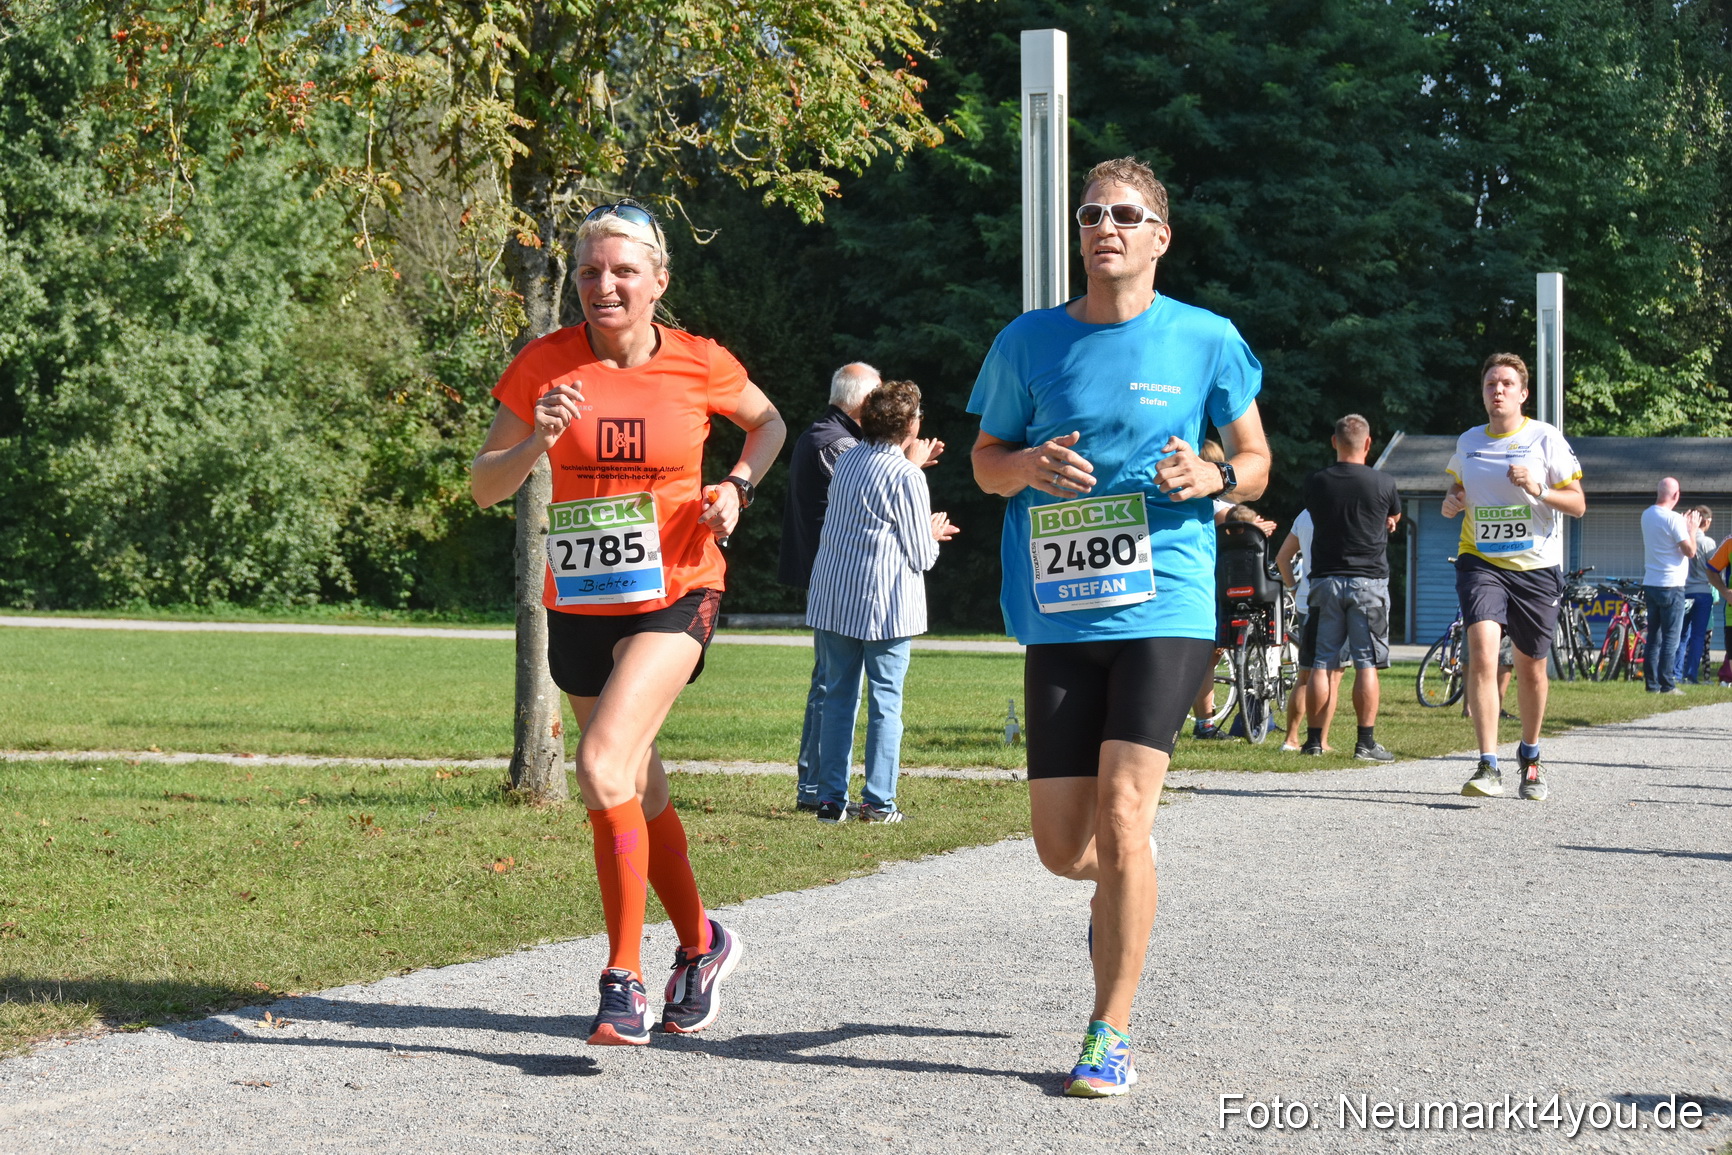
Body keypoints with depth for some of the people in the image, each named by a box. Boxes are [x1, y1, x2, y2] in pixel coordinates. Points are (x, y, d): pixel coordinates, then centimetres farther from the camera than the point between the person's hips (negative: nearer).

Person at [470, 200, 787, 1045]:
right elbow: (484, 487, -4)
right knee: (638, 792, 15)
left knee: (603, 767, -23)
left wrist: (737, 488, -2)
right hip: (579, 604, 4)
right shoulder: (545, 365, -5)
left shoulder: (700, 365, -6)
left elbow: (767, 421, 15)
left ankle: (624, 979, -15)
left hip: (674, 595, -3)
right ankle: (700, 944, 39)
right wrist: (537, 440, -22)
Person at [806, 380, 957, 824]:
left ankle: (830, 798, 7)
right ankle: (878, 801, 2)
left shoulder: (848, 459, 7)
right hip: (886, 605, -6)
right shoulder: (906, 478, -12)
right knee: (885, 701, 2)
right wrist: (933, 534, 13)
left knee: (838, 697, 9)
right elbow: (921, 558, -8)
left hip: (833, 600, 6)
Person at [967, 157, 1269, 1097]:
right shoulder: (1029, 342, 6)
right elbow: (985, 461, 15)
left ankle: (1111, 1033, -2)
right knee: (1061, 847, 3)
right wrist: (1030, 466, -8)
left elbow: (1255, 461, 12)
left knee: (1121, 817, -15)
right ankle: (1124, 888, 41)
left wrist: (1212, 478, -11)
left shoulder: (1206, 340, 2)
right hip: (1060, 615, 3)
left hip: (1164, 605, -2)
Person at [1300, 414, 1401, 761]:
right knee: (1367, 664, -1)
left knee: (1321, 664, 5)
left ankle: (1314, 739, 7)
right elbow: (1395, 518, 15)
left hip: (1325, 580, 2)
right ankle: (1366, 742, -3)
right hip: (1368, 580, -2)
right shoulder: (1382, 483, -5)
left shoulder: (1315, 482, 0)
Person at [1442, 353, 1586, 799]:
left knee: (1531, 668, 8)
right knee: (1481, 653, -21)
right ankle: (1488, 767, -21)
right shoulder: (1467, 442, 6)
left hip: (1536, 566, -1)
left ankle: (1530, 758, 33)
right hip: (1481, 562, 1)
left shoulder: (1545, 439, -3)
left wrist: (1538, 490, -20)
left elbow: (1578, 504, -2)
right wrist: (1451, 502, 0)